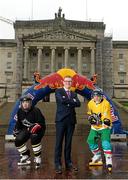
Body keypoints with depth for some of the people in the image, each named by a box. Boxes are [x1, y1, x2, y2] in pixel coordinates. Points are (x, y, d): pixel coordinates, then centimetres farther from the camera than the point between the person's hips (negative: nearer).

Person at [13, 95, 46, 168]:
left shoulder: (36, 111, -24)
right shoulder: (20, 111, -4)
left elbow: (41, 123, -23)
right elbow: (19, 122, 13)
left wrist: (36, 127, -40)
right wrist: (16, 129, 1)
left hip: (38, 129, -6)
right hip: (27, 129, 6)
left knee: (34, 138, -35)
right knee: (18, 140, -11)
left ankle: (38, 157, -16)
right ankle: (26, 156, 14)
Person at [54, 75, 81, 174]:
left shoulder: (74, 94, 18)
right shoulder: (58, 91, 5)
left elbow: (78, 103, 0)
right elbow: (62, 100, -15)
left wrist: (69, 103, -10)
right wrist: (73, 101, -4)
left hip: (71, 120, 4)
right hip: (61, 120, -4)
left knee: (68, 142, 8)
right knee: (59, 142, -3)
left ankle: (68, 163, 16)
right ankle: (58, 164, 1)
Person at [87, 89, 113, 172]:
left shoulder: (106, 103, -19)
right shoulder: (90, 103, -2)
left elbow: (107, 117, -23)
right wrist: (91, 117, -6)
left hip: (104, 126, -6)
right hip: (95, 127, 6)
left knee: (105, 142, -21)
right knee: (91, 140, 5)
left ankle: (109, 161, -14)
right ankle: (98, 158, 28)